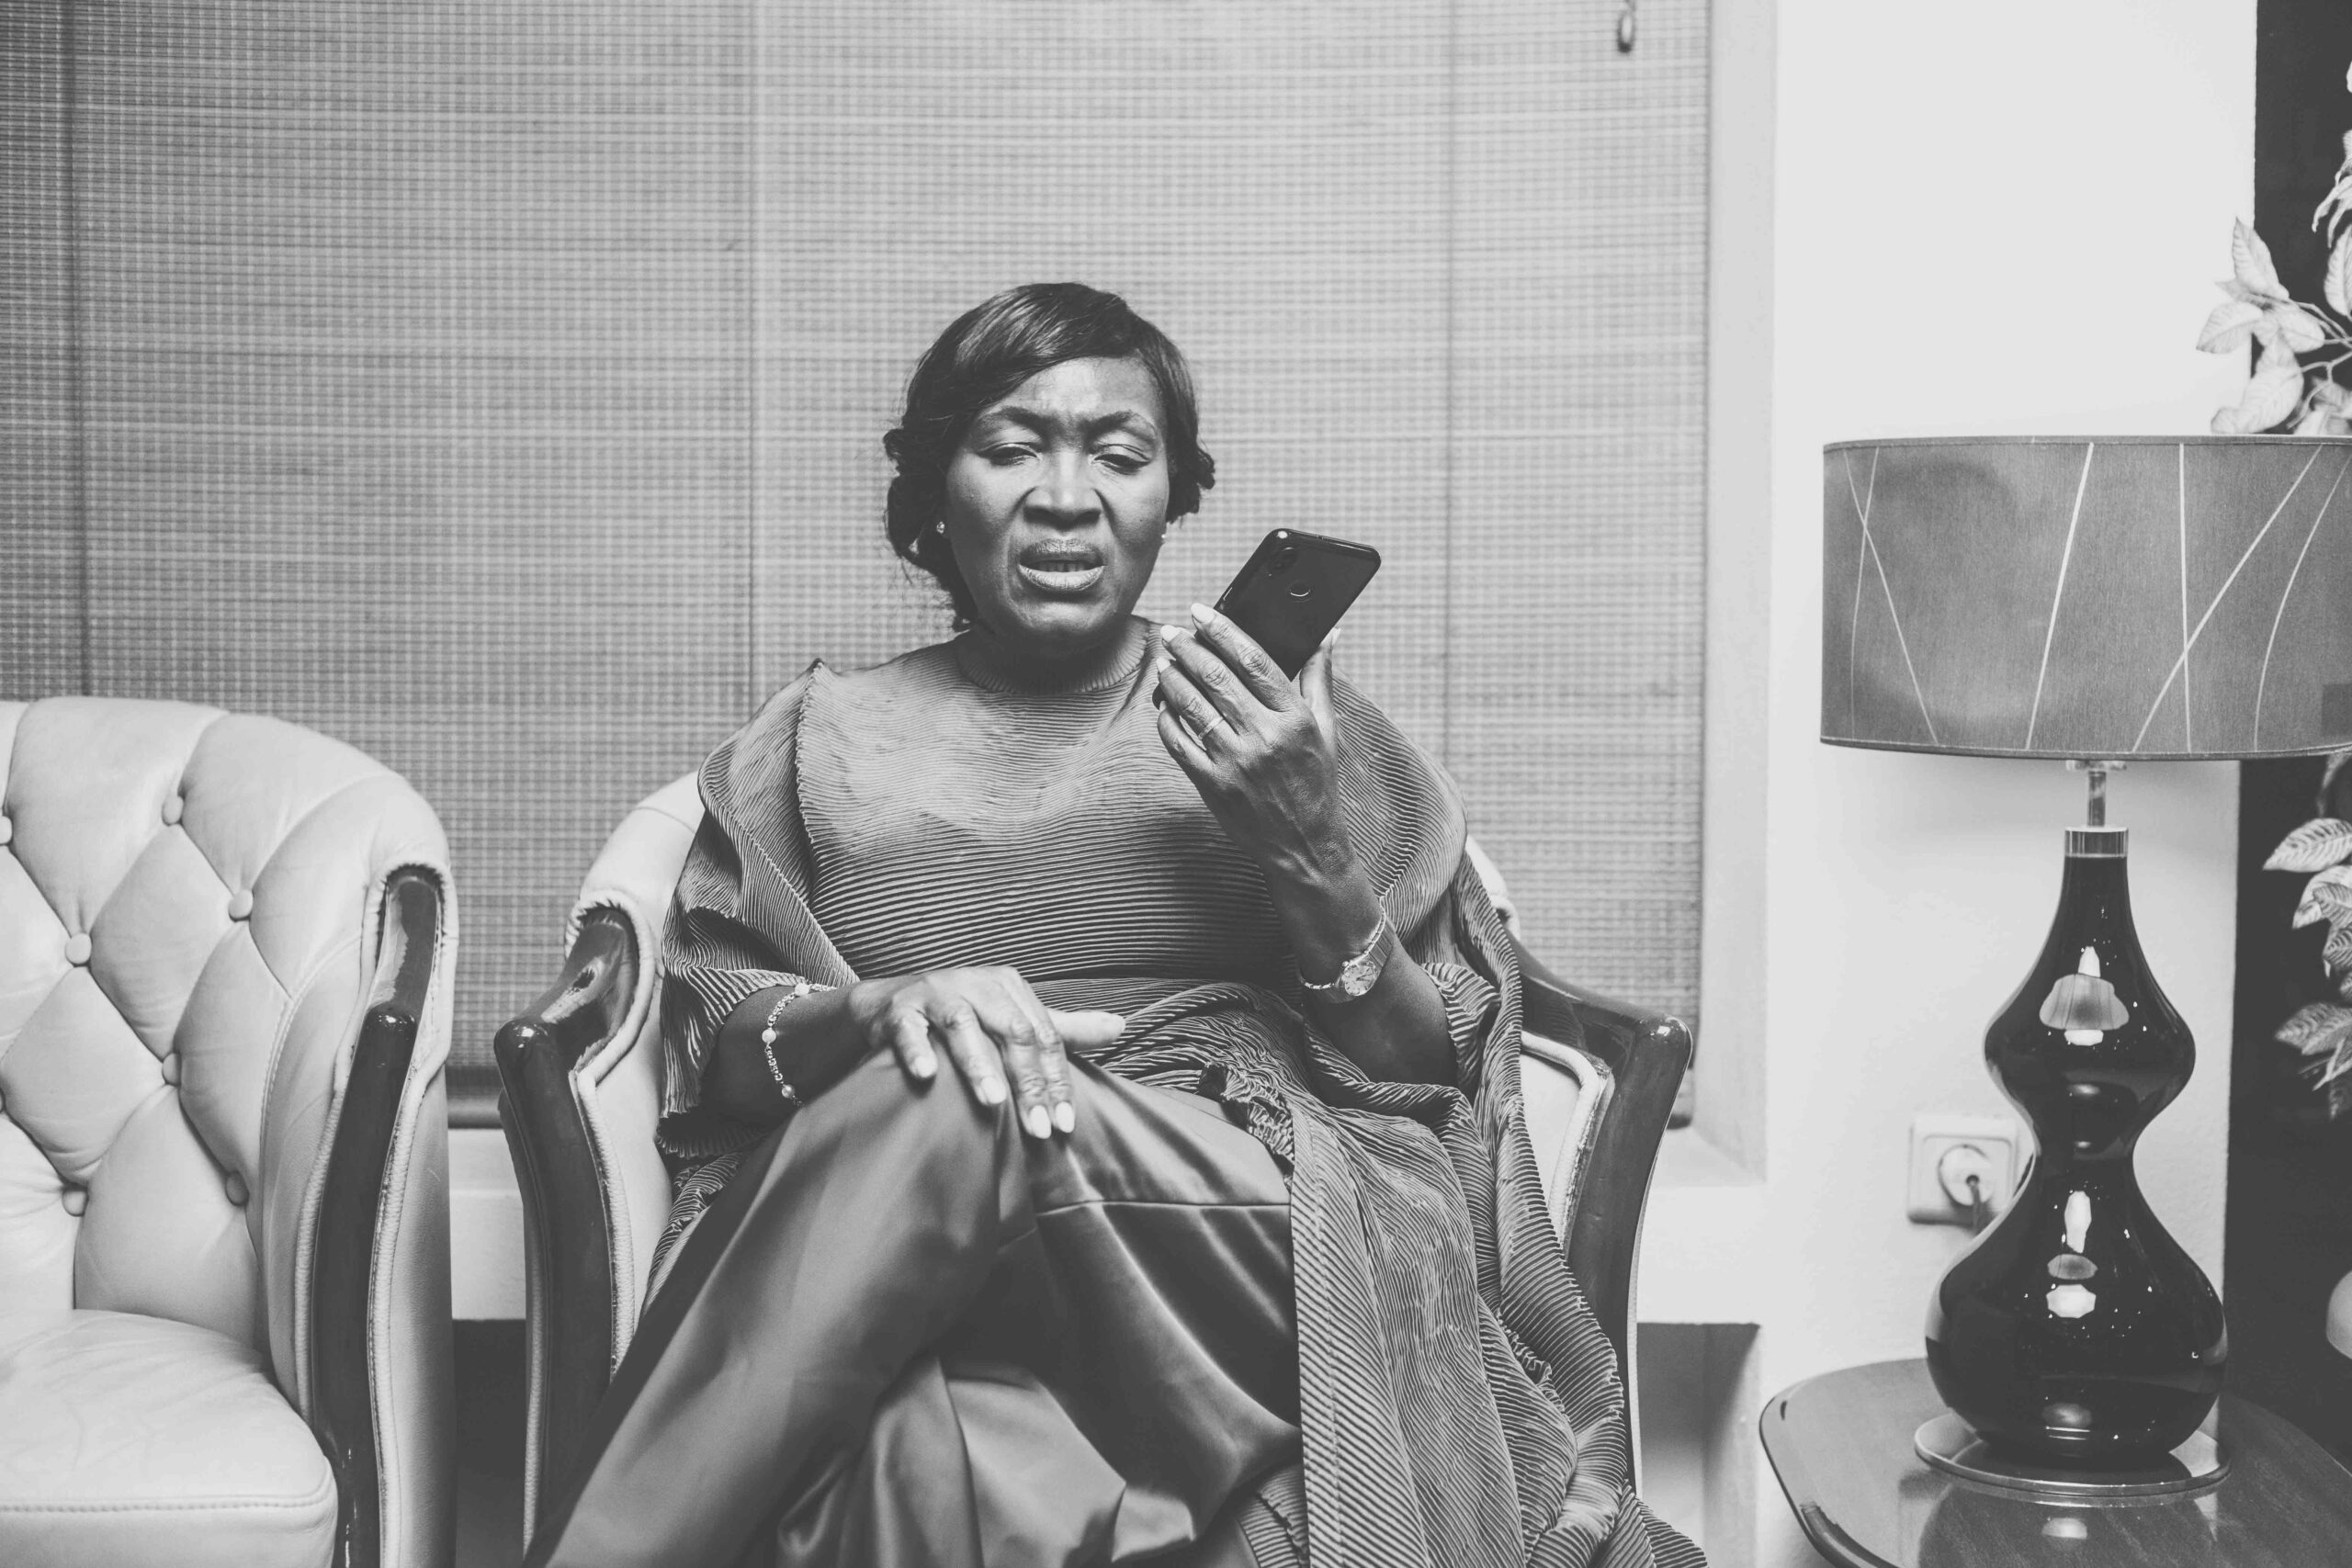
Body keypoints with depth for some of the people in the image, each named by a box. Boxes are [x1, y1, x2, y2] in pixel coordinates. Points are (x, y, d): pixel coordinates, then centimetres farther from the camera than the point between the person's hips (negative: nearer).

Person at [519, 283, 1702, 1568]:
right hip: (904, 1256, 0)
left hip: (1275, 1228, 0)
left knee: (951, 1118, -34)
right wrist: (886, 1006, -15)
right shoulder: (829, 738, 19)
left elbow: (1433, 1074, 11)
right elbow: (714, 1042, 7)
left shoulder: (1289, 725, 16)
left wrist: (1315, 865, -7)